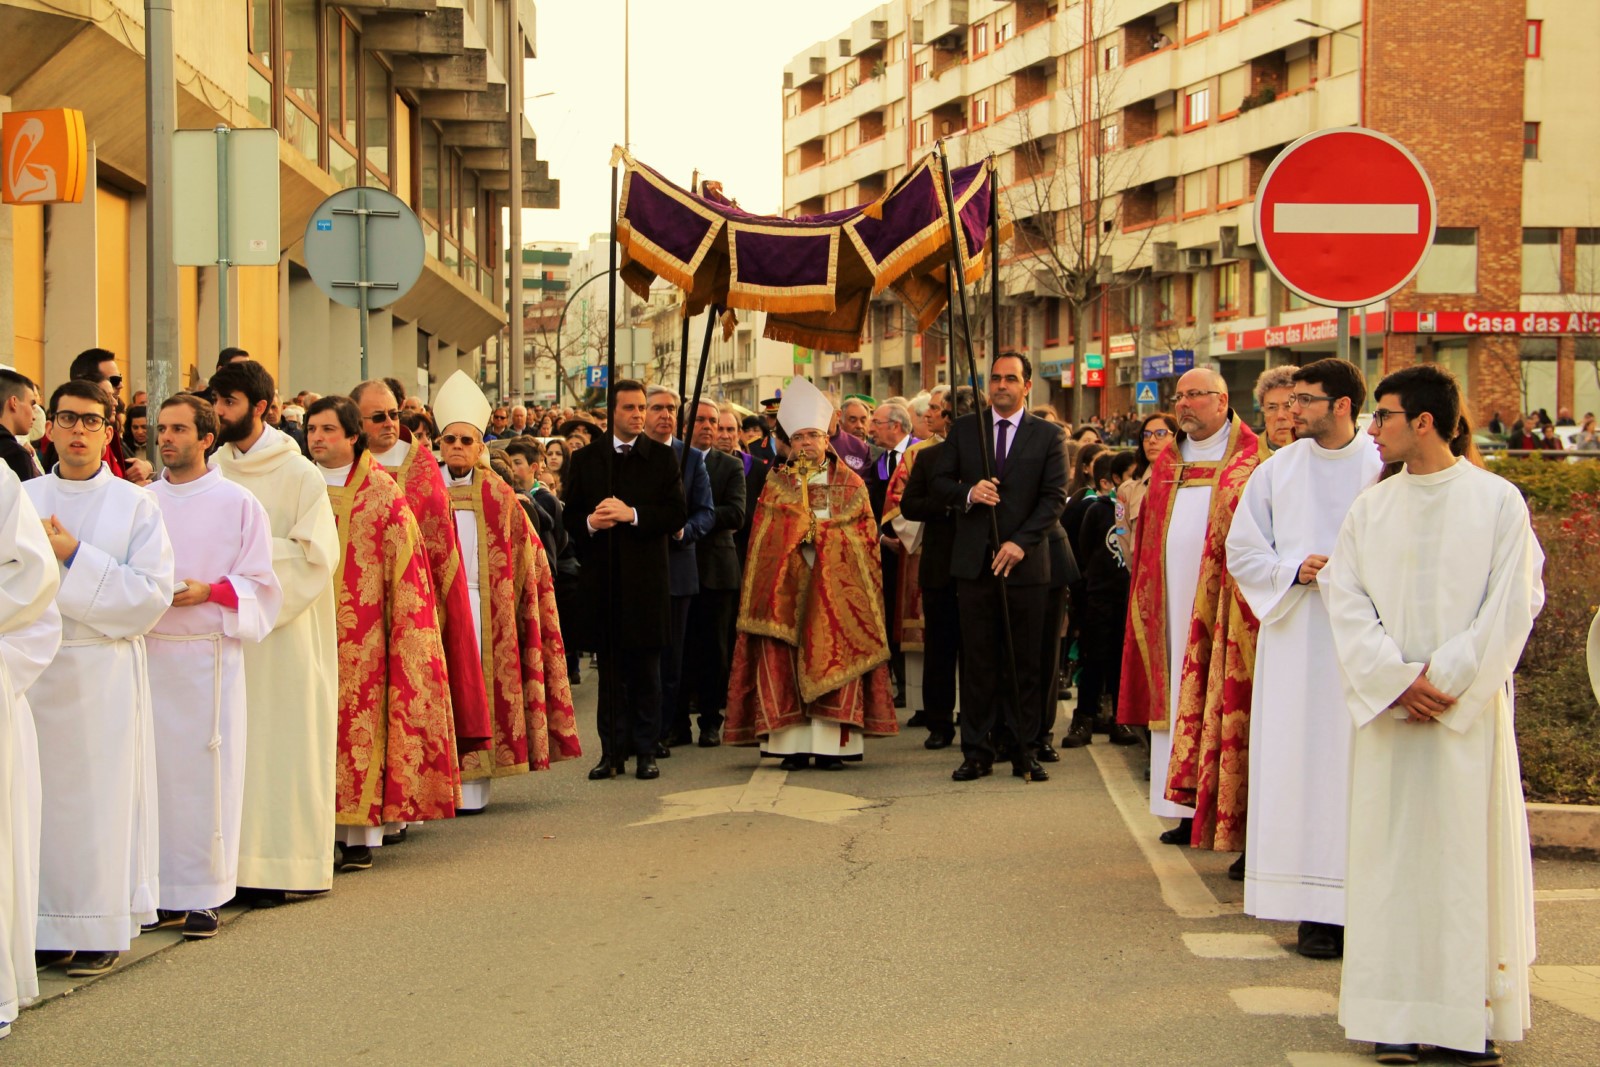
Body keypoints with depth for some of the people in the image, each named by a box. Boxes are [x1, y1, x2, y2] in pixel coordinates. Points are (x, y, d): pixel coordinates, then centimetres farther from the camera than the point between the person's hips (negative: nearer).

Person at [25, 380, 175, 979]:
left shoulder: (135, 506, 2)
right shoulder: (22, 499, 10)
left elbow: (153, 594, -6)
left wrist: (75, 558, -12)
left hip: (104, 672, -2)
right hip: (34, 667, 2)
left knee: (100, 795, -1)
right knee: (40, 795, 1)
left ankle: (102, 929, 7)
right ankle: (48, 926, 10)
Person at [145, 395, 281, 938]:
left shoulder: (237, 503, 2)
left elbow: (259, 582, 1)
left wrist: (208, 592, -15)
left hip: (208, 653, -3)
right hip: (148, 649, 3)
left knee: (205, 768, -4)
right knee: (154, 768, 2)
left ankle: (203, 895, 3)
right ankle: (158, 892, 9)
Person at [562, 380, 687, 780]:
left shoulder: (662, 458, 4)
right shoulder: (585, 459, 10)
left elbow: (677, 513, -4)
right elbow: (570, 516, 9)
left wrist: (632, 515, -14)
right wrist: (591, 523, -12)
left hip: (646, 581, -1)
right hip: (601, 580, 2)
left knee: (646, 672, 2)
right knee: (610, 671, 6)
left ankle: (645, 751, 8)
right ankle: (612, 751, 10)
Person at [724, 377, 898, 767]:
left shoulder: (850, 483, 11)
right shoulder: (777, 483, 12)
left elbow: (864, 535, 4)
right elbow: (768, 537, 1)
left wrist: (817, 532, -7)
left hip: (836, 587, -1)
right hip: (788, 587, 1)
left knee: (832, 657, -6)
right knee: (785, 660, -6)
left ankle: (830, 743, -5)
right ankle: (793, 744, -5)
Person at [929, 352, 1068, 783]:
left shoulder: (1049, 436, 3)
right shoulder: (963, 429, 10)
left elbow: (1055, 497, -2)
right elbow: (940, 481, 10)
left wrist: (1021, 542, -14)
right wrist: (968, 494, -12)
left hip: (1025, 562, -1)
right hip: (974, 562, 1)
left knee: (1024, 662, 3)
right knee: (977, 660, 3)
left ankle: (1023, 750, 10)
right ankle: (976, 751, 7)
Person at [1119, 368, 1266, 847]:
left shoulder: (1251, 461, 0)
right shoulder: (1167, 464, 16)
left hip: (1219, 603, -5)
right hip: (1174, 602, 5)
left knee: (1219, 699, -5)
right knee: (1180, 701, 5)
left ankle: (1223, 807, 0)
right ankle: (1189, 811, 8)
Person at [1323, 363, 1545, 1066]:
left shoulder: (1498, 502, -1)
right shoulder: (1370, 508, 8)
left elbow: (1512, 608, -5)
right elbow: (1347, 604, 3)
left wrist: (1444, 680, -11)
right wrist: (1397, 681, -9)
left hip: (1471, 708, -3)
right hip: (1388, 707, 3)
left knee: (1471, 851, 0)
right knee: (1391, 854, 1)